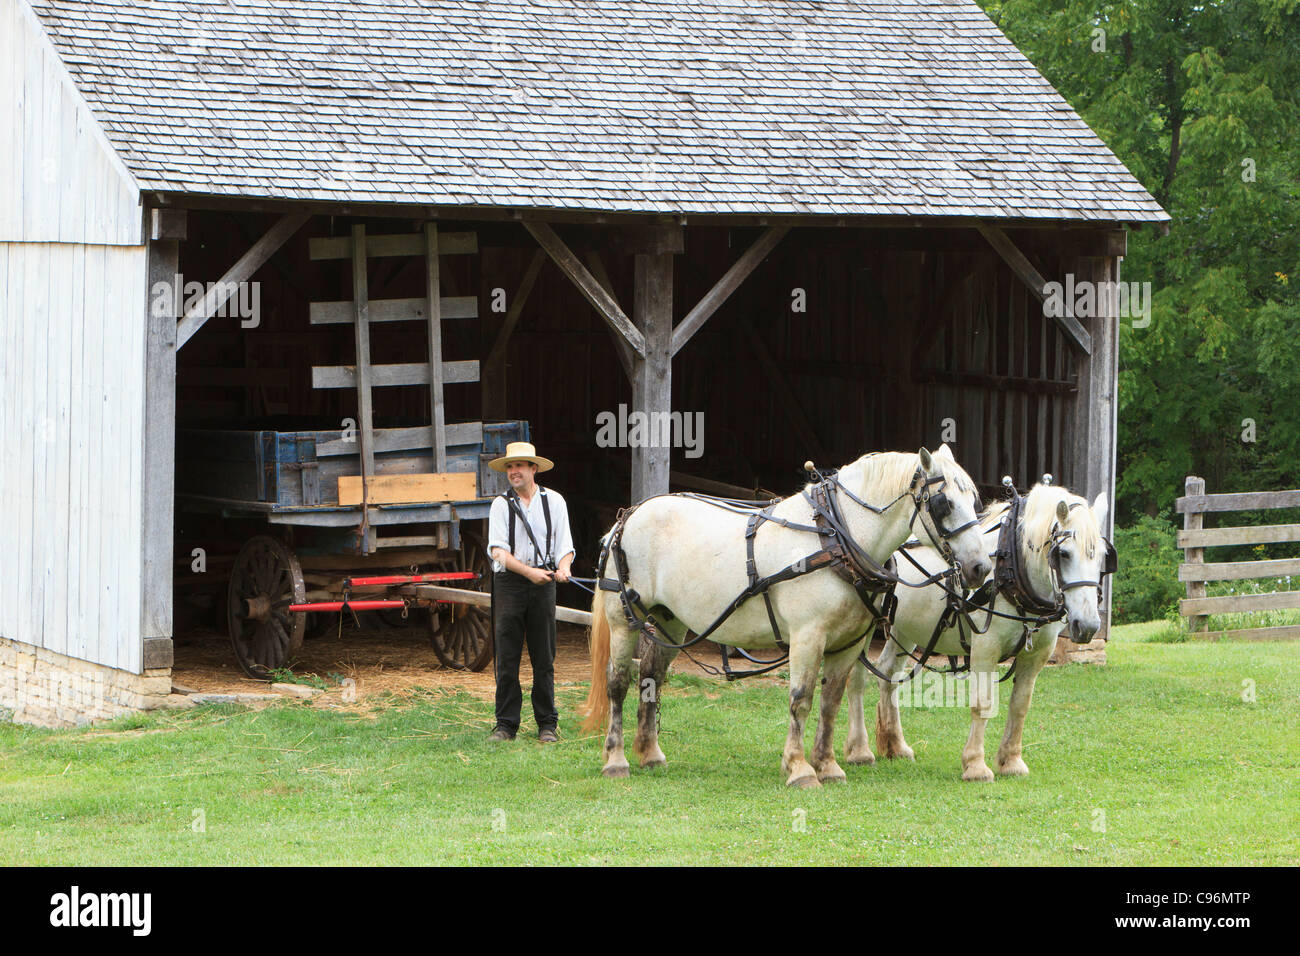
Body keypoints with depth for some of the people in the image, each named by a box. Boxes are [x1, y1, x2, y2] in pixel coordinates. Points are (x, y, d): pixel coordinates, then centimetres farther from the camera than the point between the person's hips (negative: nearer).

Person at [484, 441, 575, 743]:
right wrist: (529, 571, -19)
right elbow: (498, 551, -6)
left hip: (543, 583, 1)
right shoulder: (501, 504, 2)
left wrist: (562, 568, -16)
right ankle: (506, 724, 5)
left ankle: (547, 724, 11)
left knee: (544, 658, 3)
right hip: (508, 584, -1)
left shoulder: (554, 501, 7)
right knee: (507, 658, -1)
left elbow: (564, 545, 6)